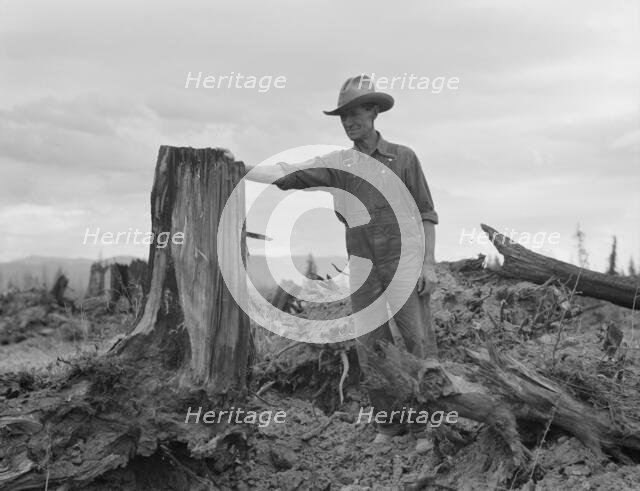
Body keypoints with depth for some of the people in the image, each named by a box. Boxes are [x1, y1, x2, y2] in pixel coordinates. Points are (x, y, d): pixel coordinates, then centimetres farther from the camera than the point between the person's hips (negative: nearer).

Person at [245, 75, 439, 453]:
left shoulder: (403, 158, 0)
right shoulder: (337, 164, 6)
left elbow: (426, 214, 1)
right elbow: (284, 176, -1)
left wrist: (428, 264, -6)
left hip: (405, 265, -3)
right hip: (364, 271, 3)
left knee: (418, 344, -3)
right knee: (371, 350, 5)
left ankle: (426, 426, 6)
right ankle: (389, 424, 16)